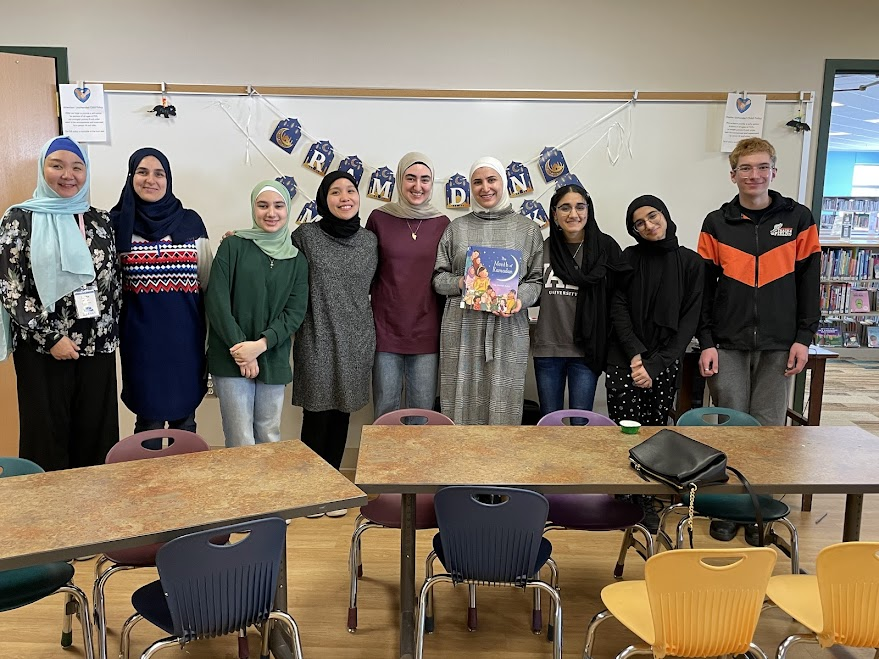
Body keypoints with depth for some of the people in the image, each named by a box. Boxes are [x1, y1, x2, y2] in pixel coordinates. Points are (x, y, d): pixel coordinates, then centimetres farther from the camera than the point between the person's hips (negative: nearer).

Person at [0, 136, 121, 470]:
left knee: (96, 435, 7)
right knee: (47, 437, 4)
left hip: (98, 348, 3)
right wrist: (51, 336, -12)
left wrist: (112, 332, 6)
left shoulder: (100, 220, 10)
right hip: (43, 350, -3)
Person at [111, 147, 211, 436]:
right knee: (149, 417, 6)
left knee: (185, 416, 11)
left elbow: (207, 279, 11)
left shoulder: (191, 222, 5)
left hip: (186, 333, 2)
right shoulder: (118, 223, 1)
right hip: (142, 334, -1)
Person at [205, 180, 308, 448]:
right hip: (231, 358, -3)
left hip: (274, 360, 3)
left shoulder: (297, 259, 9)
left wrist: (260, 344, -13)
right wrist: (240, 348, -13)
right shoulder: (233, 246, 0)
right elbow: (216, 301, -6)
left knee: (270, 438, 9)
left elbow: (296, 312, 2)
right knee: (241, 443, -2)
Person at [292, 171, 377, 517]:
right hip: (317, 341, -3)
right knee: (317, 416, 3)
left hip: (356, 343, 3)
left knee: (342, 414, 11)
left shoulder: (370, 240, 7)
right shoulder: (305, 235, -3)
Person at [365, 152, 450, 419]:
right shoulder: (379, 218, 1)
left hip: (427, 333, 1)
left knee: (424, 413, 8)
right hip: (386, 329, -1)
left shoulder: (442, 223, 4)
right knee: (385, 413, 8)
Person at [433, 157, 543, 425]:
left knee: (504, 406, 0)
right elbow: (438, 277, 10)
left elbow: (536, 279, 7)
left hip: (508, 330, 0)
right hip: (462, 327, 1)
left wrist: (520, 300, -12)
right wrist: (460, 283, -10)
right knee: (462, 403, 1)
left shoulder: (527, 229, 10)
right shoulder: (457, 228, 12)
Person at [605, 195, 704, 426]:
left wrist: (655, 364, -10)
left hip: (665, 364, 0)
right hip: (623, 363, 0)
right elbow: (618, 309, -1)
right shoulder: (628, 258, 5)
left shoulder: (691, 262, 2)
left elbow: (689, 321, -2)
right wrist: (636, 353, -15)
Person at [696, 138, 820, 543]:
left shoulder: (799, 219, 5)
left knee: (769, 427, 5)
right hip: (729, 345, 0)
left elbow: (809, 283, 5)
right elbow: (703, 288, 3)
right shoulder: (716, 224, 4)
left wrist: (804, 338, -1)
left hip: (778, 346, 0)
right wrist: (706, 343, -3)